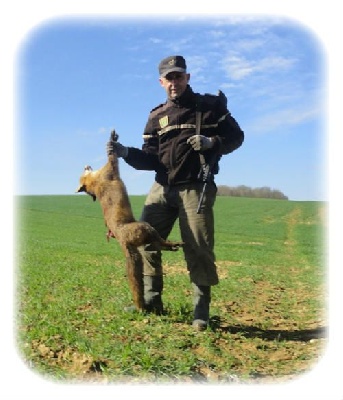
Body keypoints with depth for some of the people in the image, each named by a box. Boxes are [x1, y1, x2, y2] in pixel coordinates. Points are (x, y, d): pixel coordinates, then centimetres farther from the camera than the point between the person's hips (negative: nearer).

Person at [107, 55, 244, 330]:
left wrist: (211, 142, -15)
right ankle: (151, 301, 15)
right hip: (162, 188, 5)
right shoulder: (156, 117, 12)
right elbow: (150, 160, 7)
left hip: (196, 189, -4)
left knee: (199, 250, -6)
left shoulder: (210, 106, 3)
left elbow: (236, 136, 3)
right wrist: (126, 153, -11)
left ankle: (201, 311, 5)